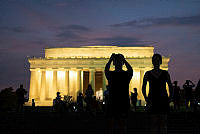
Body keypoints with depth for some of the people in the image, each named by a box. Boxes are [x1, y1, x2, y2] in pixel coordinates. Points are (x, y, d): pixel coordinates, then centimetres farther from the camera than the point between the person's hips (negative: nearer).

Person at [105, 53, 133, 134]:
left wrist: (124, 60, -23)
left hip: (124, 102, -1)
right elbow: (106, 69, -15)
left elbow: (130, 70, -17)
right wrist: (111, 59, -26)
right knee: (110, 124, -1)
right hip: (112, 102, 1)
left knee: (122, 124, -1)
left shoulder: (127, 74, 4)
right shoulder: (110, 74, 5)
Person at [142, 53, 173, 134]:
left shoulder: (165, 73, 4)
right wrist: (146, 99, -4)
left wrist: (170, 98, 1)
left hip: (163, 100, 1)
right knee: (154, 122, -1)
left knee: (163, 122, 1)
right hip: (153, 100, -1)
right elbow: (143, 88, 6)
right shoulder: (148, 74, 3)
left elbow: (170, 87, 10)